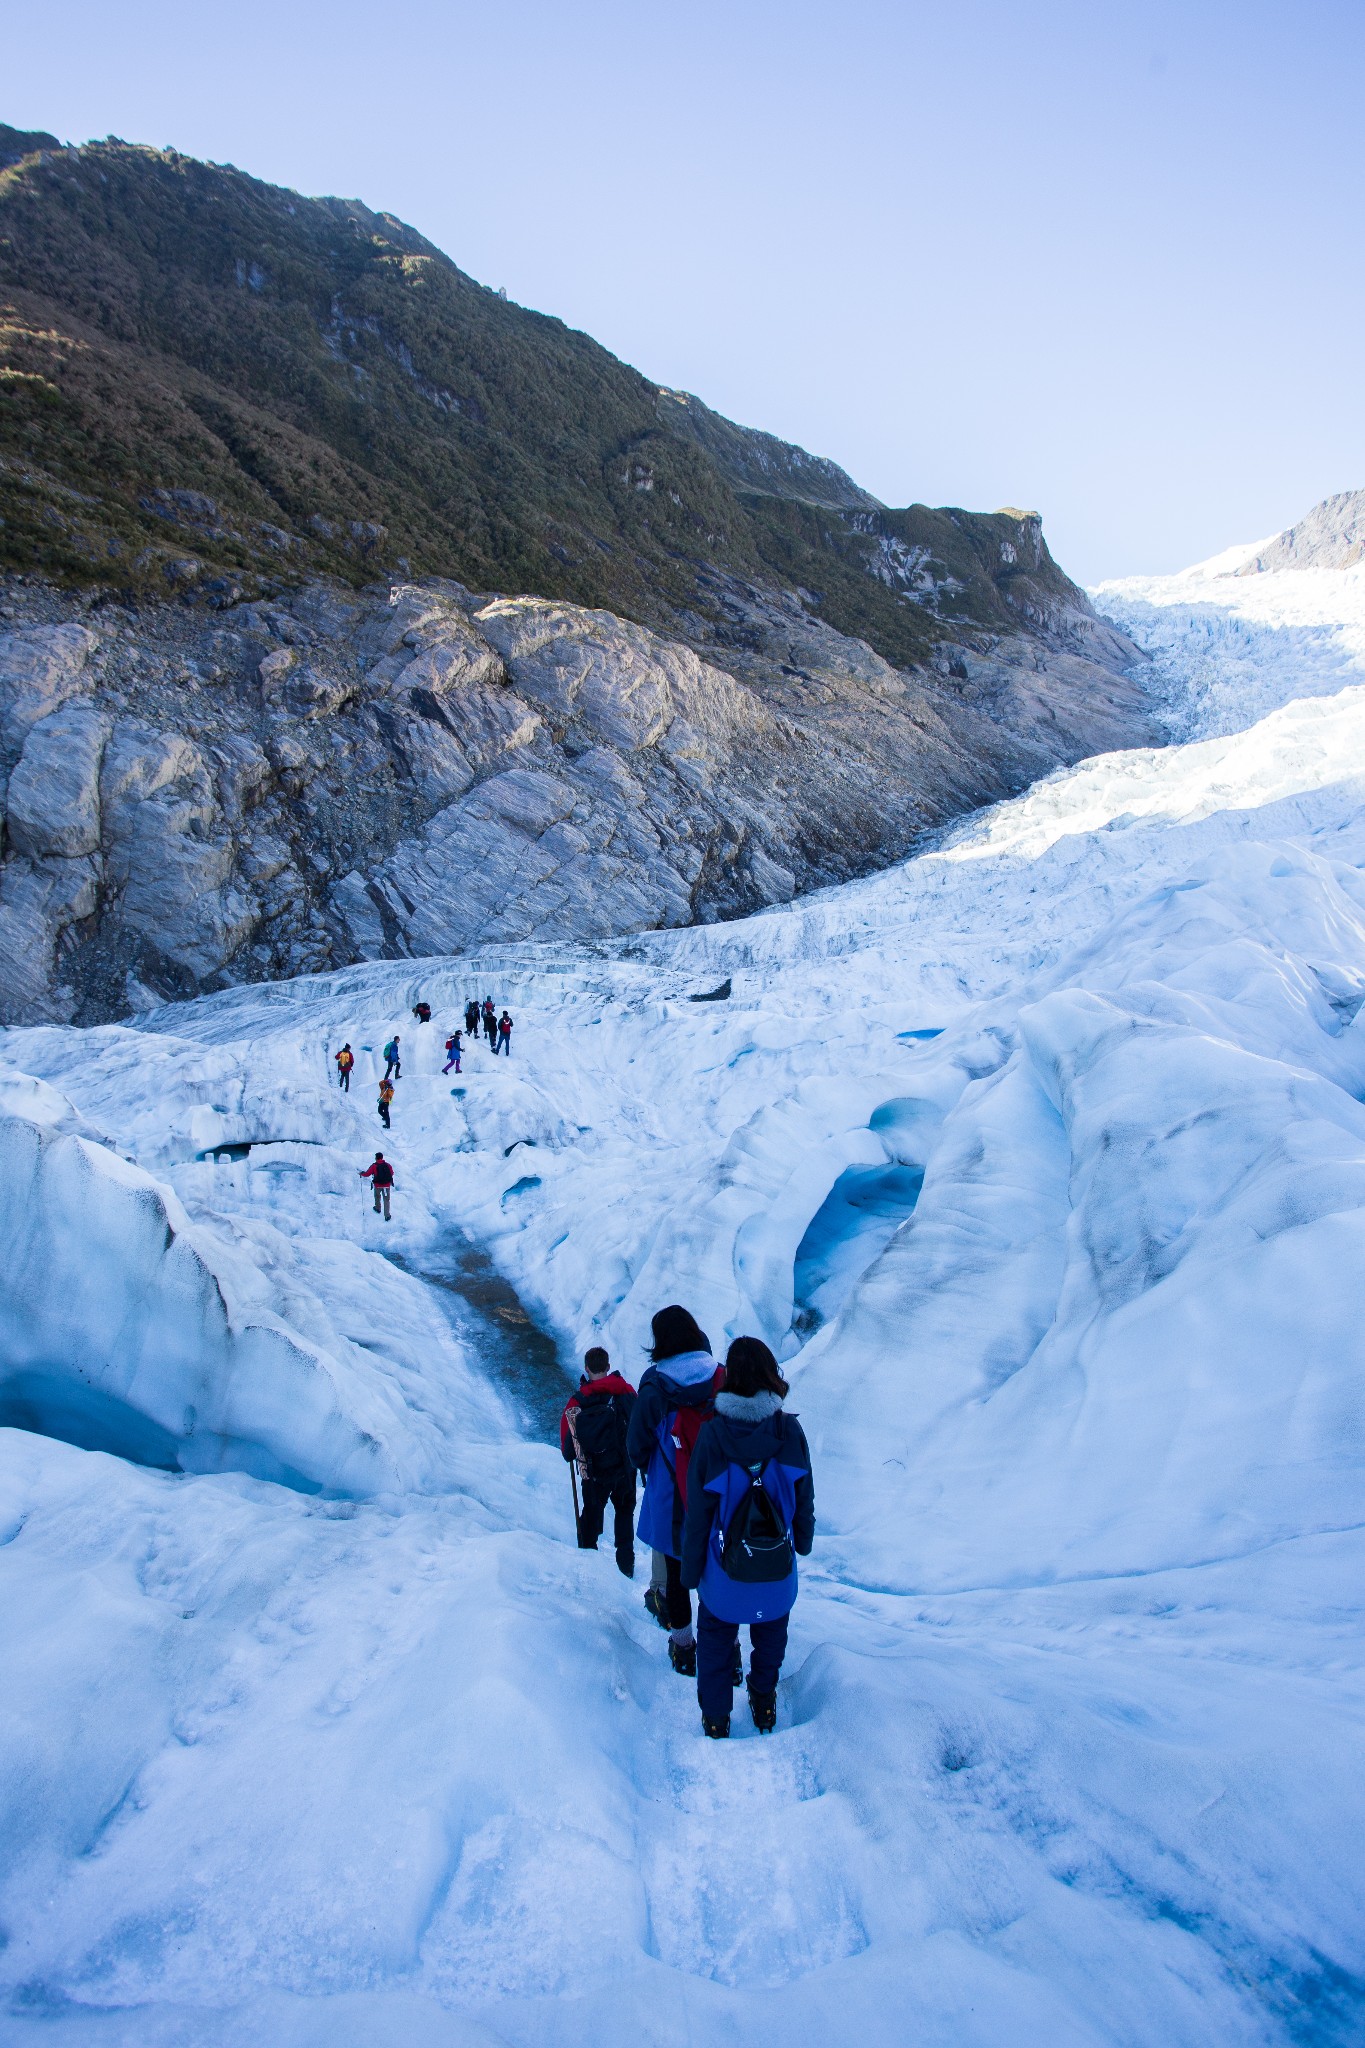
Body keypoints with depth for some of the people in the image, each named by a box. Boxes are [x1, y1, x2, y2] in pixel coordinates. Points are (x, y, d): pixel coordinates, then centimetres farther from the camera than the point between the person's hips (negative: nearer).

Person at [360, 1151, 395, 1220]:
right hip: (387, 1185, 1)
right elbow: (391, 1173, 12)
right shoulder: (388, 1165, -3)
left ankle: (377, 1209, 49)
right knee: (386, 1200, 7)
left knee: (377, 1197, 29)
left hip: (378, 1185, -1)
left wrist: (362, 1173, 13)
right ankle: (387, 1216, 2)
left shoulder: (374, 1166, -12)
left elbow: (367, 1174, -8)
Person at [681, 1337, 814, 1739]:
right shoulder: (790, 1430, -16)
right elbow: (804, 1498, -3)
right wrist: (803, 1541, 16)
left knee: (716, 1640, 20)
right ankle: (764, 1706, 43)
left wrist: (690, 1568, 0)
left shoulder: (712, 1433, -21)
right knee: (770, 1638, 26)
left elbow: (697, 1510, -13)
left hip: (724, 1570, -2)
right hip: (777, 1570, 2)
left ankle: (716, 1718, 31)